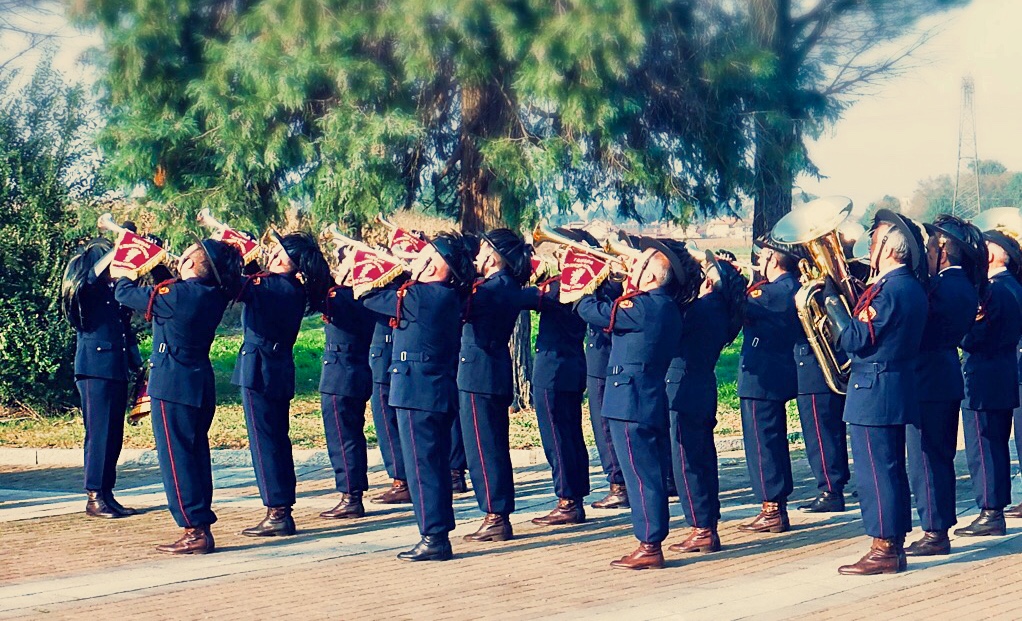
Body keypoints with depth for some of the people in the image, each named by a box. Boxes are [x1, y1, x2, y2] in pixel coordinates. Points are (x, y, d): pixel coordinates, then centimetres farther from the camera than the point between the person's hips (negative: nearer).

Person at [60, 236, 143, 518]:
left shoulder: (113, 294, 17)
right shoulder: (85, 294, -3)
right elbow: (91, 275, -24)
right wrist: (117, 250, -25)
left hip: (117, 370, 8)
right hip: (95, 370, -7)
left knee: (114, 435, 7)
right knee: (99, 433, -8)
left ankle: (107, 495, 12)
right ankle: (94, 497, -5)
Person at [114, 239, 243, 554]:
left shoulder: (174, 294, -17)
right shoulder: (214, 296, 3)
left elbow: (124, 293, -4)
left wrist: (129, 272, 15)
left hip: (172, 385, -8)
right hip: (202, 383, 8)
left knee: (176, 456, -3)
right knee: (197, 454, 12)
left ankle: (195, 531, -5)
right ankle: (202, 527, 15)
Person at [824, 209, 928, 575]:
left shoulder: (888, 289, -18)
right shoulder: (912, 286, 12)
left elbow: (855, 339, -19)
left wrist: (831, 301, -12)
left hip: (874, 391, -10)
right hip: (898, 389, 10)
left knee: (876, 472, -5)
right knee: (892, 470, 14)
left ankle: (883, 551, -2)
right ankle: (895, 545, 19)